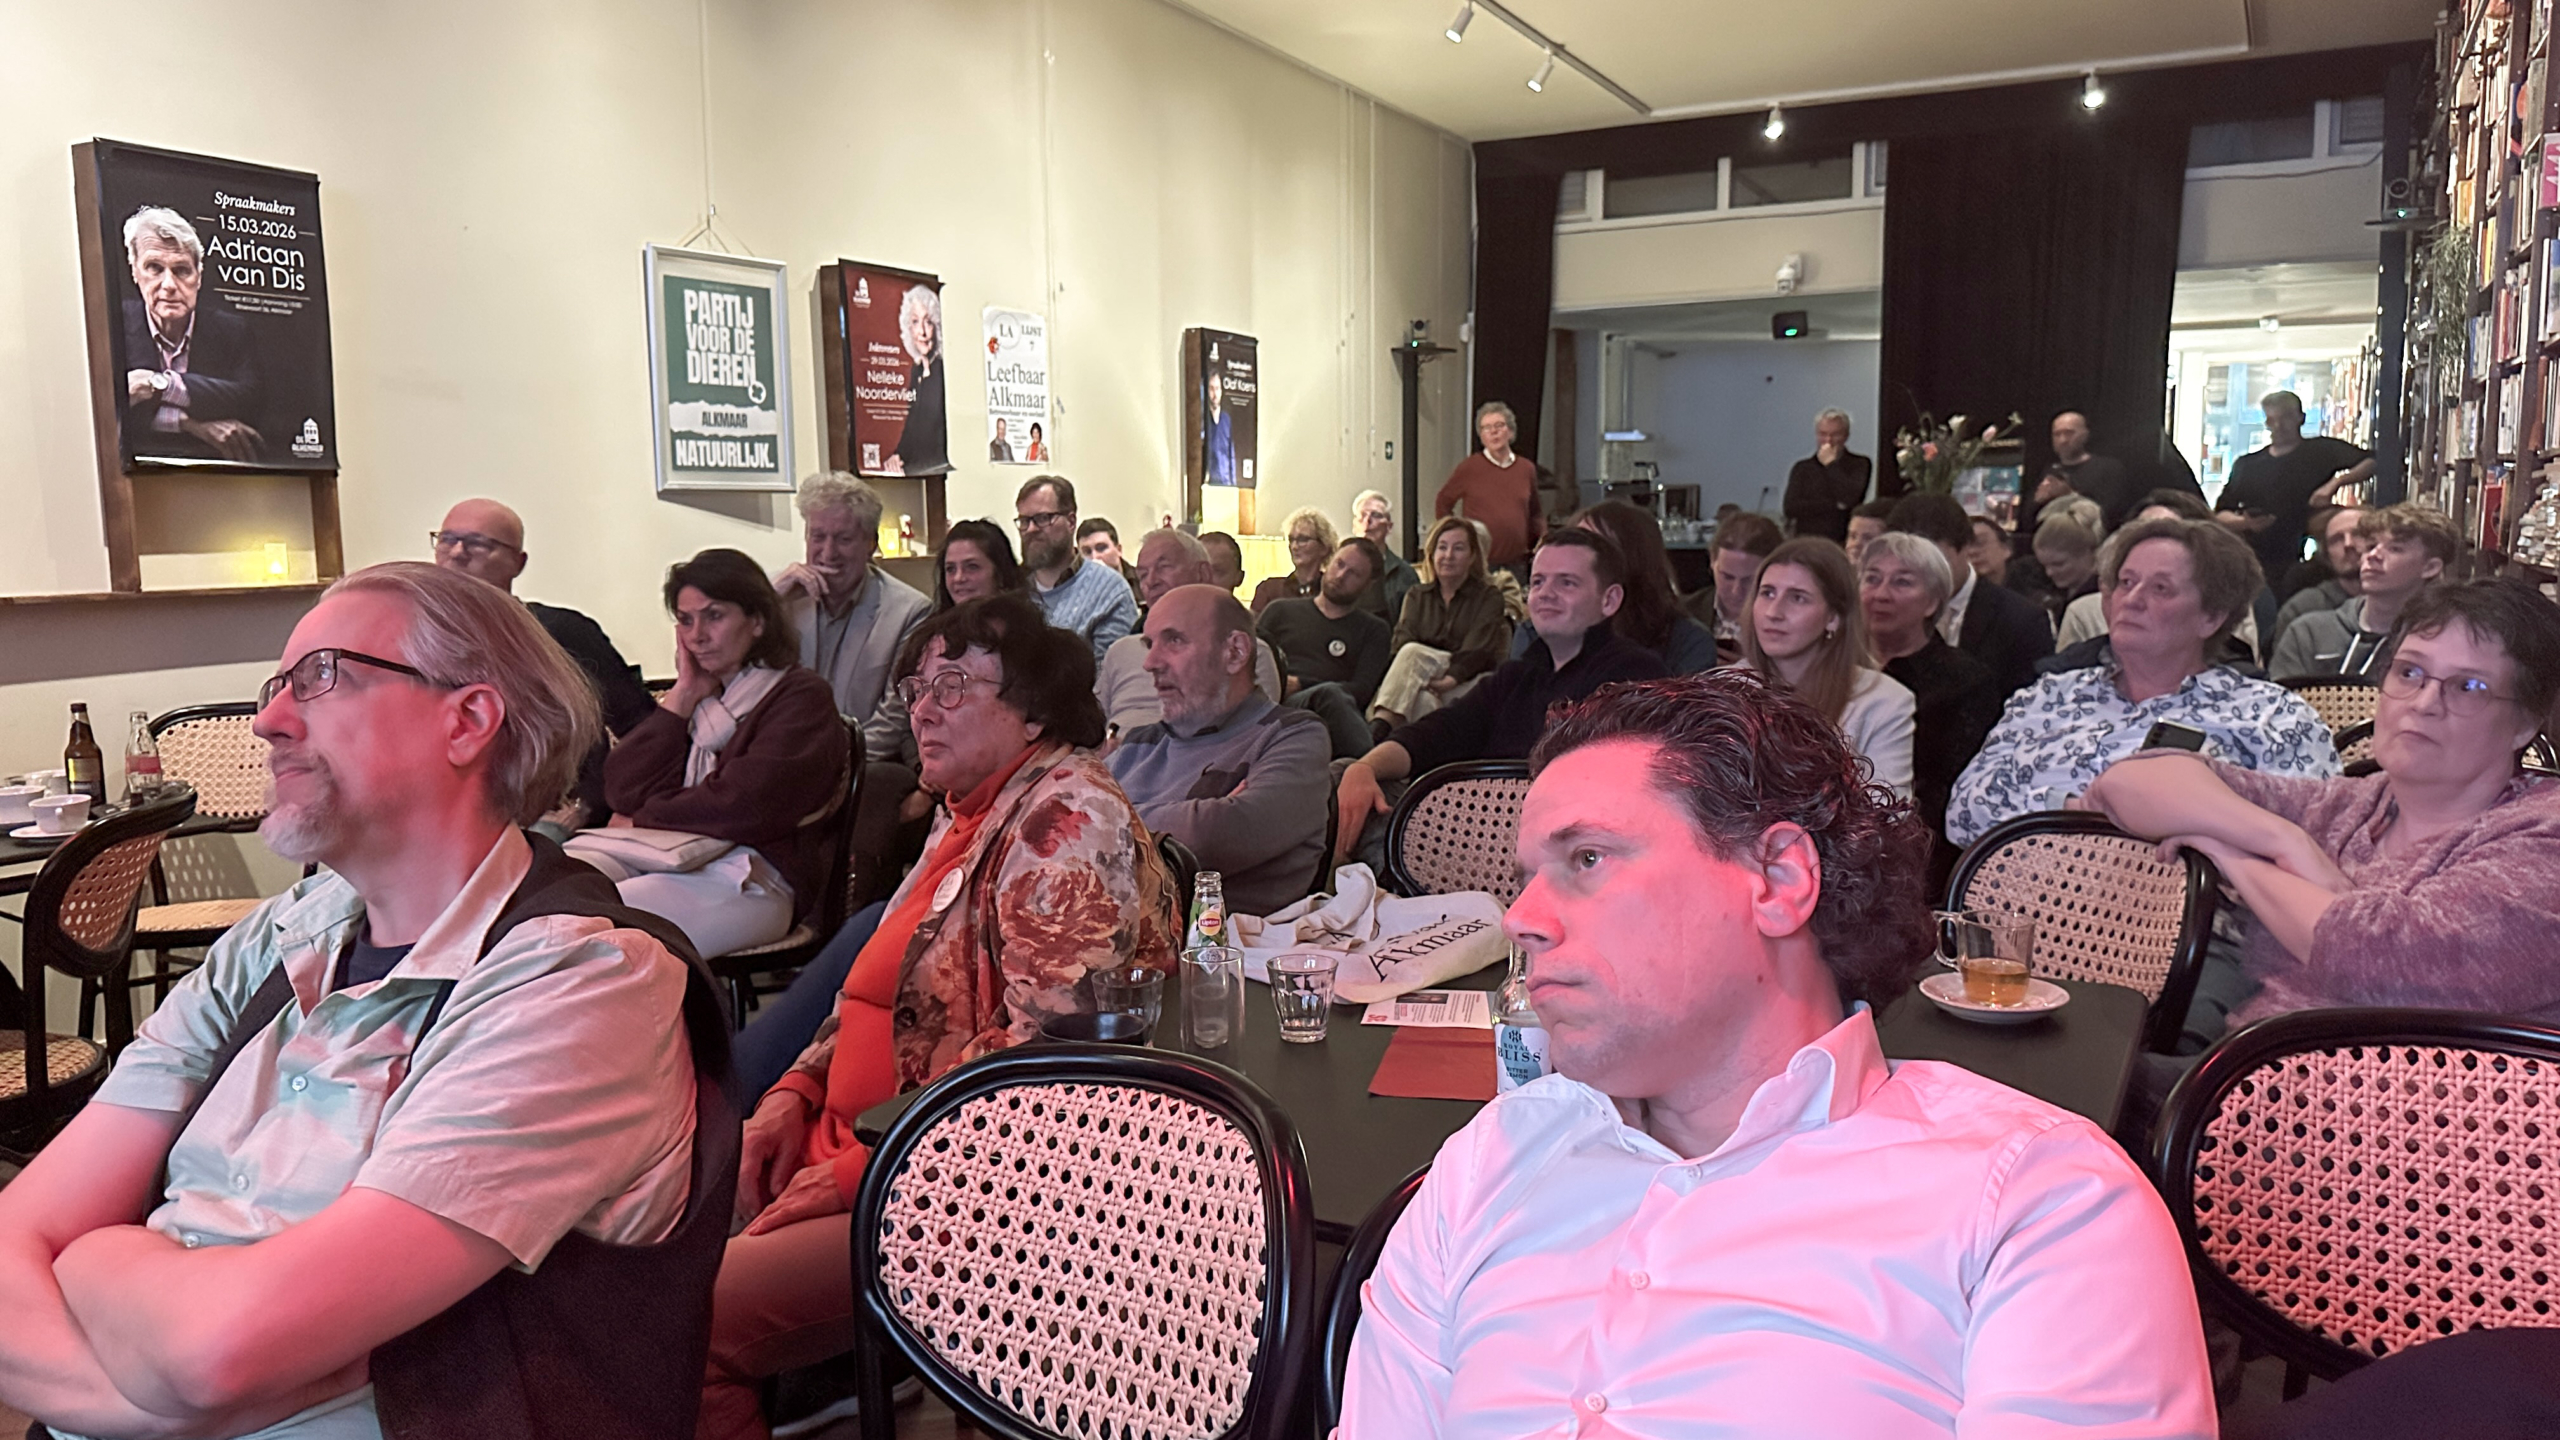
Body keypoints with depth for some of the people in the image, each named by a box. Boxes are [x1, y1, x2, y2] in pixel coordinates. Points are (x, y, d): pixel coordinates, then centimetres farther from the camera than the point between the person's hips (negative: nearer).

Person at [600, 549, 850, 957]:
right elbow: (622, 792, 10)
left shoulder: (800, 695, 5)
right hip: (662, 860, 6)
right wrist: (682, 696, 10)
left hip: (751, 881, -6)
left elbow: (746, 804, -11)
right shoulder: (696, 698, 25)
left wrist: (642, 820, 3)